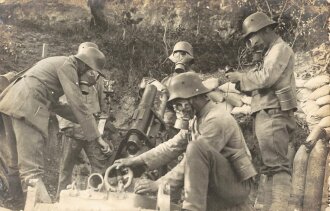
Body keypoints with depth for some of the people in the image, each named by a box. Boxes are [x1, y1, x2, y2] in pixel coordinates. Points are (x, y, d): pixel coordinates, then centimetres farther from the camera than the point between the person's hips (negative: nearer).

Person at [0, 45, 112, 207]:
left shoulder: (58, 63, 26)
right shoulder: (67, 65, -3)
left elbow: (53, 103, 29)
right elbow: (77, 103, -11)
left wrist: (82, 120, 27)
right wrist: (97, 136, -10)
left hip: (16, 102, 10)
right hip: (27, 104, -10)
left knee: (15, 165, 15)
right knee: (32, 168, -19)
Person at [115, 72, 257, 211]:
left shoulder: (216, 120, -22)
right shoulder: (197, 118, 8)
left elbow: (195, 159, -25)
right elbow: (172, 146, 7)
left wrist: (159, 184, -22)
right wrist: (136, 161, 0)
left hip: (235, 183, -9)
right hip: (220, 183, 9)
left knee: (196, 147, -29)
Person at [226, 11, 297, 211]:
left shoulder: (280, 49, -3)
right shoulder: (273, 52, 27)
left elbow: (265, 78, -17)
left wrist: (241, 78, -5)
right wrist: (243, 79, 9)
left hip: (273, 114, -10)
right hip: (268, 115, 10)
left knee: (277, 165, -16)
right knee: (272, 165, 6)